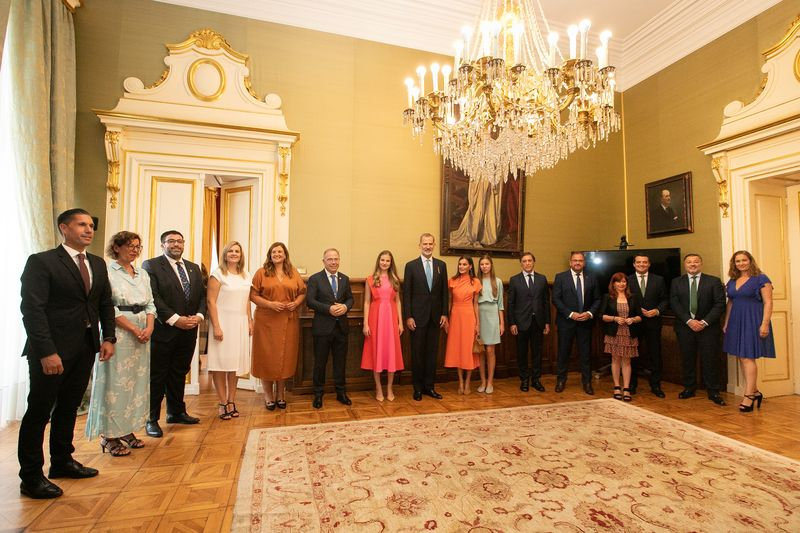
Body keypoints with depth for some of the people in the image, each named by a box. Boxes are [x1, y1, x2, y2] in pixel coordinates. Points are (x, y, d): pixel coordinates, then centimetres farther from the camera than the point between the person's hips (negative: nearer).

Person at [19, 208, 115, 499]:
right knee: (39, 411, 5)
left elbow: (106, 303, 14)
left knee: (69, 407, 17)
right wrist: (47, 352, -20)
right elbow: (32, 309, -15)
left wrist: (108, 337, 5)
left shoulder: (98, 264, 10)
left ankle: (62, 461, 32)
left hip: (85, 349, 6)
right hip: (51, 351, -6)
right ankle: (31, 476, 18)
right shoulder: (41, 262, -10)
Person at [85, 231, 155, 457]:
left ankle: (127, 430, 20)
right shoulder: (108, 272, -4)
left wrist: (149, 327, -5)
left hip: (143, 333, 6)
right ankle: (109, 436, 11)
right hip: (118, 332, -6)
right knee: (115, 382, -1)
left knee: (137, 381, 9)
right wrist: (134, 329, -15)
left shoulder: (143, 274, 14)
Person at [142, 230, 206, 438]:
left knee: (179, 373, 16)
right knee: (157, 376, 4)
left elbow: (202, 295, 11)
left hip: (189, 331, 6)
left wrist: (199, 316, -6)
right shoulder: (150, 265, -5)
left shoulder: (194, 268, 14)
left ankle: (176, 412, 29)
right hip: (163, 330, -5)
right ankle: (151, 419, 17)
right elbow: (153, 297, -14)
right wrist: (175, 319, -19)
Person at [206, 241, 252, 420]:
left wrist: (250, 321, 10)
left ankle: (232, 401, 16)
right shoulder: (218, 274, -4)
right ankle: (222, 402, 10)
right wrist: (216, 326, -15)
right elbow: (211, 301, -10)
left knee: (236, 362, 7)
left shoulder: (246, 276, 11)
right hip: (223, 322, -5)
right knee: (221, 362, 0)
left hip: (240, 323, 5)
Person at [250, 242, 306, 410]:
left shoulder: (293, 272, 9)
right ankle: (268, 395, 19)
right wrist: (269, 304, -15)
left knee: (285, 356, 7)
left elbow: (302, 292, 11)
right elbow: (253, 295, -3)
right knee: (267, 357, 4)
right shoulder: (261, 272, 2)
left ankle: (280, 394, 23)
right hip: (266, 321, -2)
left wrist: (296, 303, -9)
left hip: (288, 322, 2)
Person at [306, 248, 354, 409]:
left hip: (341, 327, 4)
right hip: (322, 327, -4)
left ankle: (341, 392, 27)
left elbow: (350, 298, 10)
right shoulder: (315, 279, -5)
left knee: (340, 361, 13)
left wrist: (345, 307, -12)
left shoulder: (345, 279, 9)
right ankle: (318, 394, 24)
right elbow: (310, 301, -11)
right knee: (320, 362, 8)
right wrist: (329, 309, -21)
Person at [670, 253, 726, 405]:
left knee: (710, 360, 2)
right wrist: (689, 321, -12)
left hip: (708, 326, -1)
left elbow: (720, 304, -4)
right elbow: (674, 304, -1)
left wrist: (705, 322, -13)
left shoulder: (714, 281, 3)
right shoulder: (676, 282, 7)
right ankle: (689, 388, 20)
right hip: (685, 326, 1)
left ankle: (713, 392, 13)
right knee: (687, 359, 9)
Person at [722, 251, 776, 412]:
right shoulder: (732, 281, 12)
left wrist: (765, 324, -17)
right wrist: (726, 324, 13)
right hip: (736, 322, 6)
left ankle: (748, 395, -1)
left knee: (747, 358, -7)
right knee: (741, 358, 9)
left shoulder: (760, 279, -5)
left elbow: (768, 303, -9)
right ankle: (755, 392, 20)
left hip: (752, 321, -6)